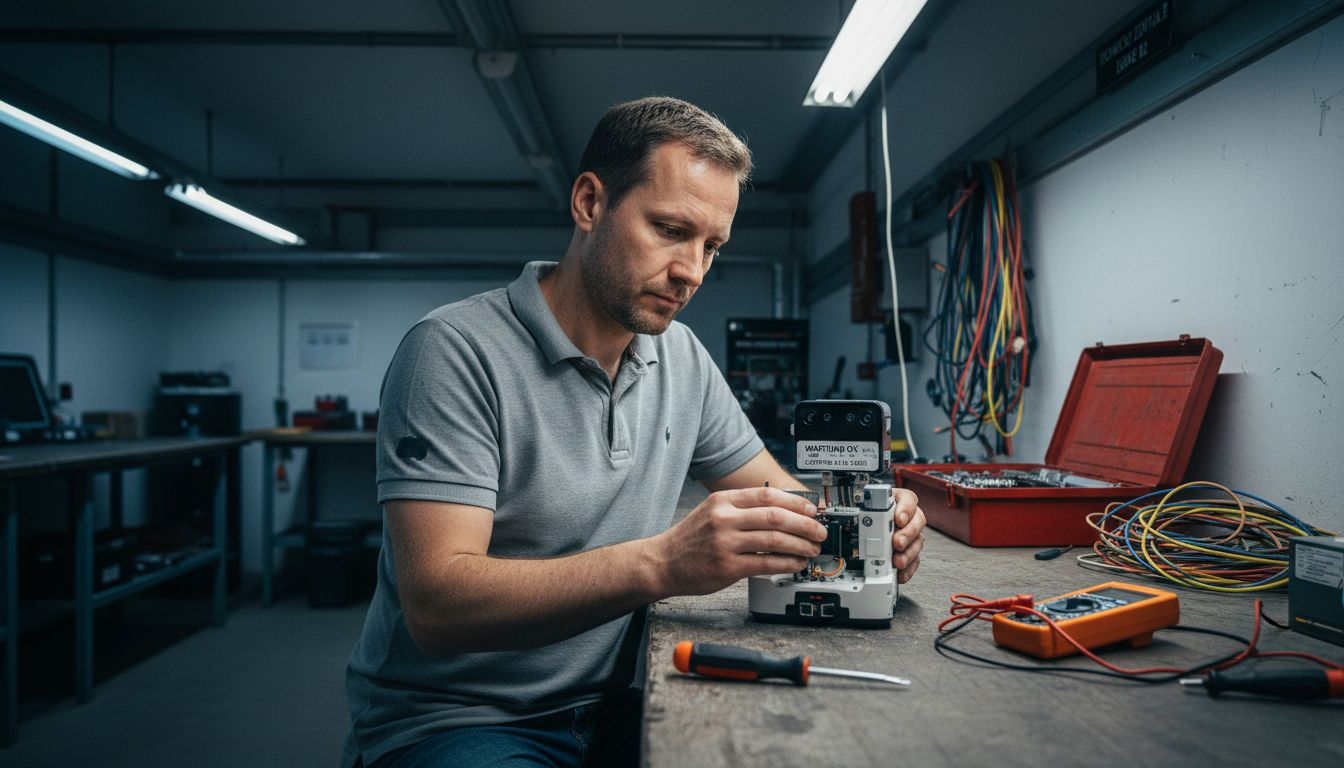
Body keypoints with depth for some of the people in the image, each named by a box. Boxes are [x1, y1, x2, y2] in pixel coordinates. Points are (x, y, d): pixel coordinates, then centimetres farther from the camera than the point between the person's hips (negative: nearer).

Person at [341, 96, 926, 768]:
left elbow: (780, 494, 14)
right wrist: (661, 564, -35)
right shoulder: (456, 351, -16)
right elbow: (436, 603, -24)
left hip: (606, 707, 7)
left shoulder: (681, 355, 5)